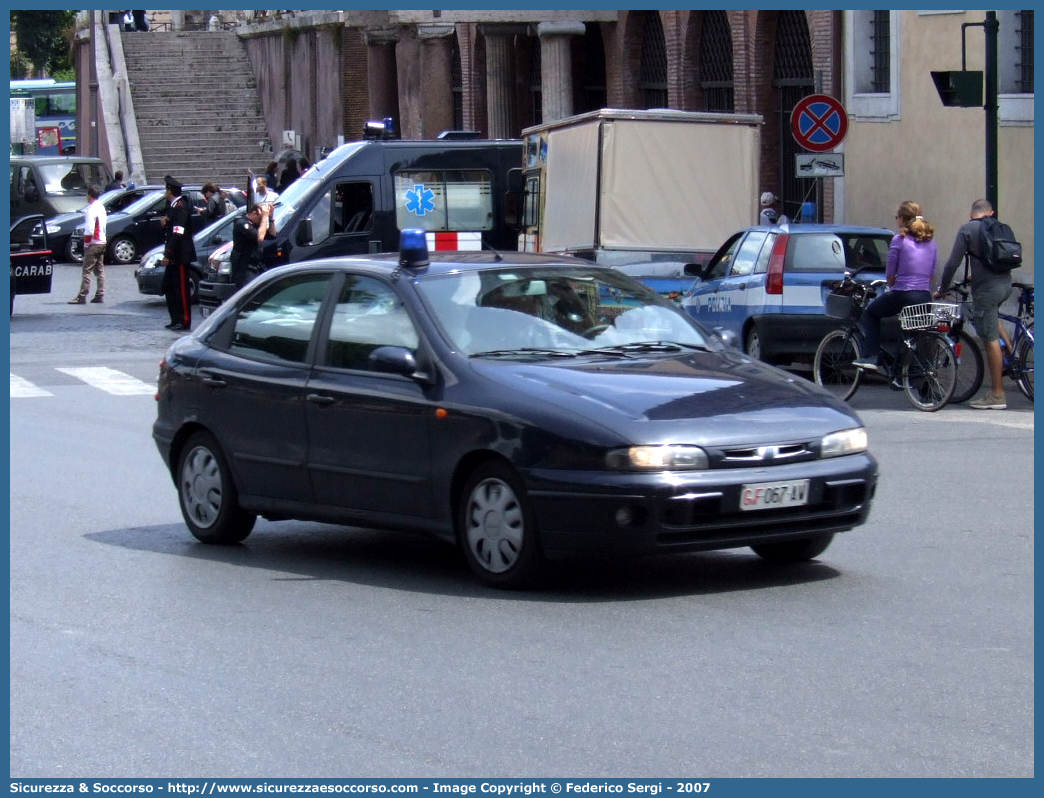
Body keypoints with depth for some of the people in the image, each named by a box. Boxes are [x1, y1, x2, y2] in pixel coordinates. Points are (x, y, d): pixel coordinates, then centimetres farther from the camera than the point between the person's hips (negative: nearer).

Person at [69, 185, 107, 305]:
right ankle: (100, 295, 13)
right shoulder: (101, 207, 12)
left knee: (87, 270, -10)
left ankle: (82, 297, -13)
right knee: (100, 269, 13)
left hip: (93, 242, -9)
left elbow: (89, 228, -20)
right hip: (102, 241, 9)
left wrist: (86, 242, -13)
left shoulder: (91, 208, -15)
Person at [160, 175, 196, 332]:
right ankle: (176, 320, 20)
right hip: (174, 256, 10)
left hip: (180, 255, -10)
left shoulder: (180, 207, -18)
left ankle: (185, 322, -2)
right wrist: (165, 223, 2)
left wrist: (168, 255, -24)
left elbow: (177, 234, -24)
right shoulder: (173, 206, 14)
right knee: (169, 287, 14)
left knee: (182, 289, -5)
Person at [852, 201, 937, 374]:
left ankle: (871, 356, 3)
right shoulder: (931, 241, 12)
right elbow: (931, 274, 16)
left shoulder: (899, 240, -5)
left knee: (869, 314, 17)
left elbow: (890, 275, 0)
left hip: (903, 295, -5)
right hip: (925, 297, 5)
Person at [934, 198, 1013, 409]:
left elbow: (953, 262, -8)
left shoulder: (967, 229, -4)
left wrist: (942, 289, 4)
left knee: (990, 340, -5)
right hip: (1005, 284, 7)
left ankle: (997, 395, -3)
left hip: (986, 288, -7)